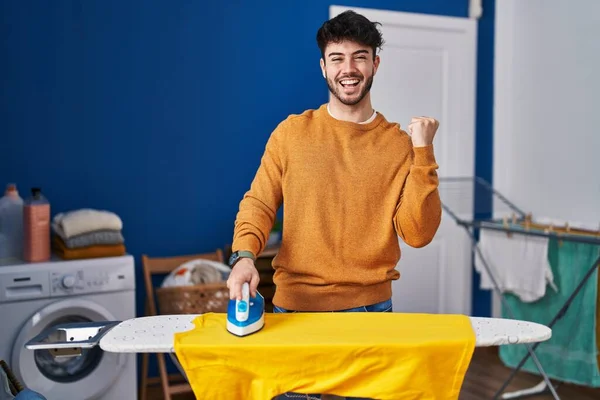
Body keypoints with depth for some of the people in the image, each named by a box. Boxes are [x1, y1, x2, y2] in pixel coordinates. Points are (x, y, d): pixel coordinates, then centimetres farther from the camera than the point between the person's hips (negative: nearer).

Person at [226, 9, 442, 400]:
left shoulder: (400, 144, -1)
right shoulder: (291, 132, 0)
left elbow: (418, 234, -7)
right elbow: (258, 204, 0)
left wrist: (423, 154, -13)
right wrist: (244, 255, -17)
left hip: (370, 306, 0)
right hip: (295, 303, 0)